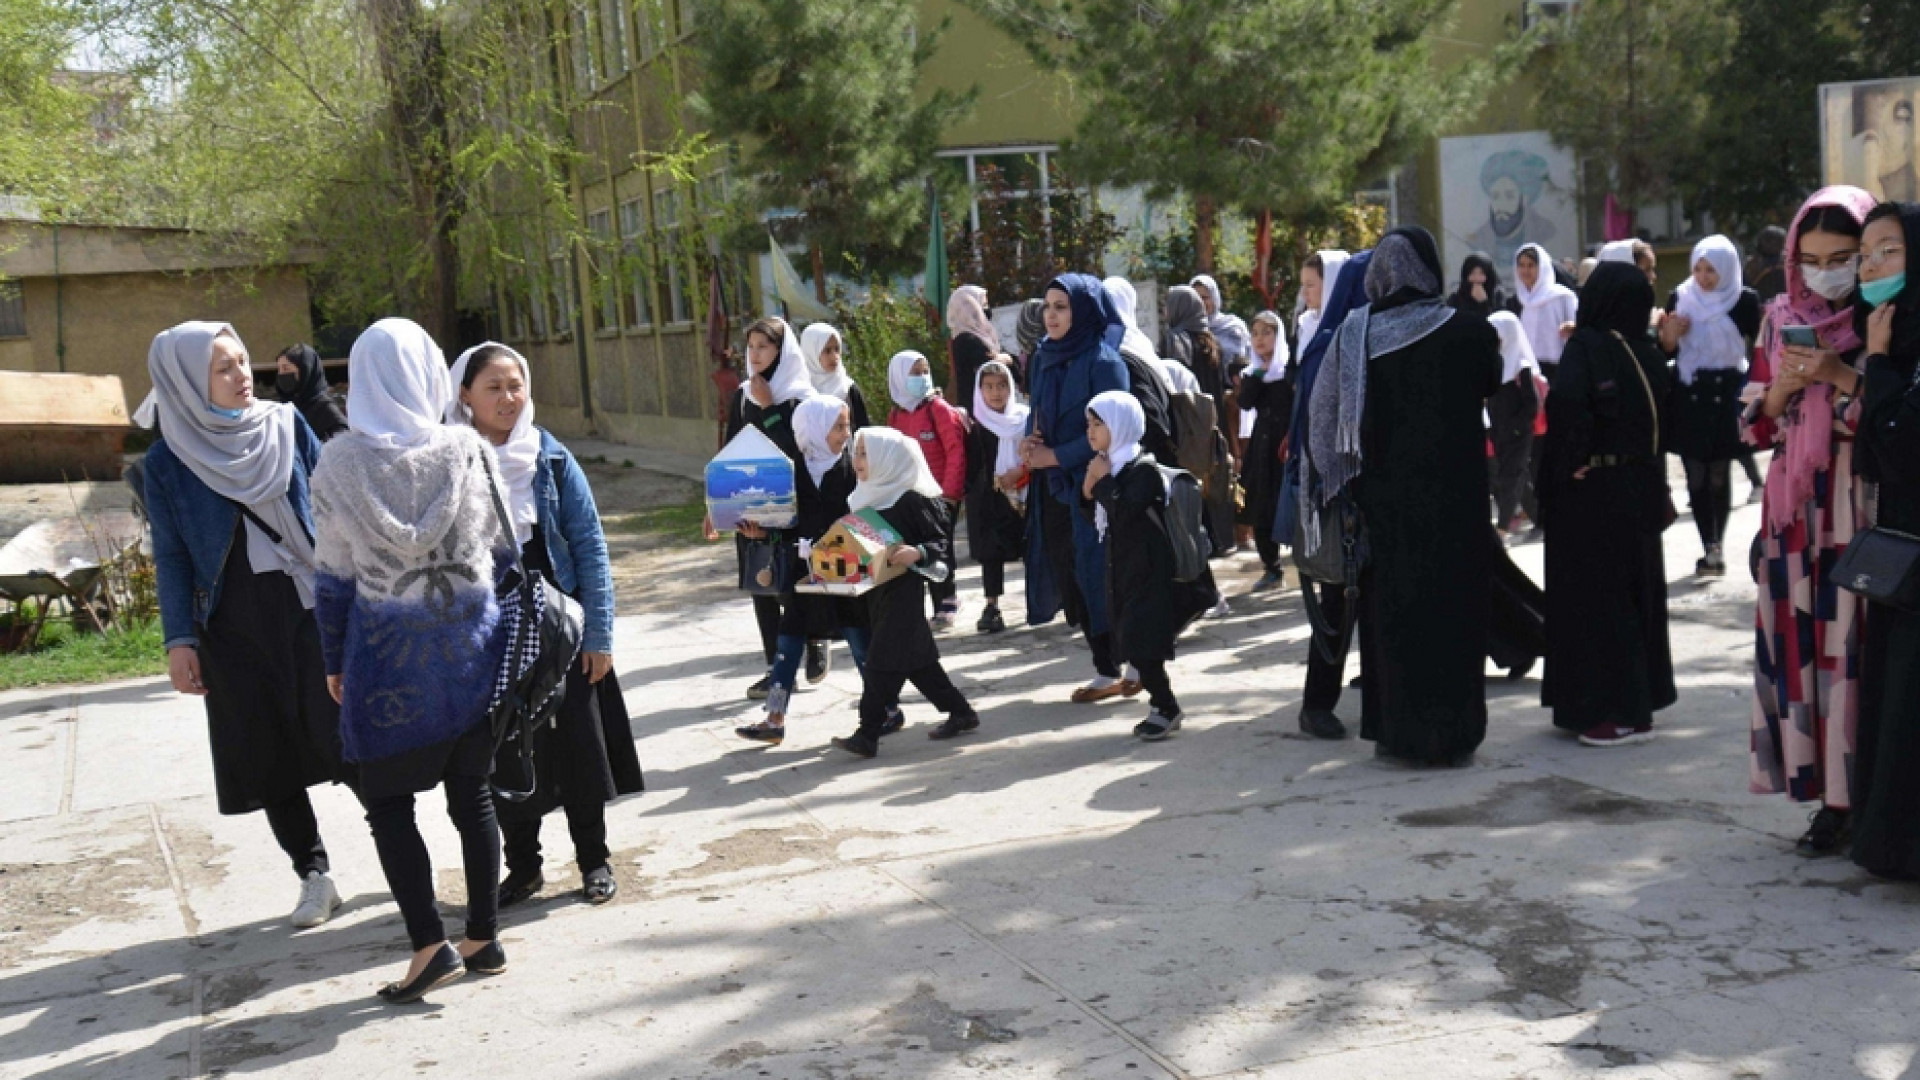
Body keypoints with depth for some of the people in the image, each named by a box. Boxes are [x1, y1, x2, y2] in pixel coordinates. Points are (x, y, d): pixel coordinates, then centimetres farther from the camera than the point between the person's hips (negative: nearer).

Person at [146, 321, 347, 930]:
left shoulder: (286, 425, 2)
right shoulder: (169, 461, -1)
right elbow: (171, 557, 3)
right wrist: (179, 641, -2)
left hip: (310, 606, 0)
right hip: (234, 626, 0)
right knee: (267, 755, 6)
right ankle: (314, 876, 18)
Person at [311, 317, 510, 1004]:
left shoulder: (338, 464, -7)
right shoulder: (470, 451, -3)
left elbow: (333, 574, -2)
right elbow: (503, 551, 3)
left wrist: (334, 662, 8)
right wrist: (505, 633, 16)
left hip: (388, 651, -2)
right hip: (473, 640, 3)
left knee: (387, 799, 8)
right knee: (471, 793, 12)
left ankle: (430, 945, -2)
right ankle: (484, 939, 17)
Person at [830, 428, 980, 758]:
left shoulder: (913, 499, -13)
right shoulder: (867, 496, 11)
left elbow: (942, 540, -14)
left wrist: (917, 552, -30)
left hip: (903, 588, -8)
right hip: (873, 589, 8)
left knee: (881, 661, -9)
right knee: (917, 659, 13)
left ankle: (868, 733, -5)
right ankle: (960, 712, 24)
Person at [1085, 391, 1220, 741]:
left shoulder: (1143, 468, -15)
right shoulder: (1111, 465, 10)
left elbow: (1125, 511, -29)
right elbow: (1098, 519, 15)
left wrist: (1103, 480, -17)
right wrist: (1089, 490, -2)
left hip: (1150, 571, -9)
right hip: (1124, 570, 9)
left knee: (1141, 643, -8)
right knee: (1130, 642, 11)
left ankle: (1166, 708, 7)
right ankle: (1161, 704, 23)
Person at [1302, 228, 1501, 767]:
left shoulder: (1353, 333, -6)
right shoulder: (1467, 332, -9)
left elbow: (1322, 415, -2)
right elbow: (1491, 385, 9)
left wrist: (1336, 482, 7)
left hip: (1382, 494, 2)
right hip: (1452, 494, -2)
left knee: (1389, 603, 11)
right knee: (1451, 601, 7)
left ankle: (1394, 728, 18)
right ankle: (1450, 731, 10)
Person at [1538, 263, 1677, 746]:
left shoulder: (1585, 346, -15)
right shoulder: (1648, 353, 5)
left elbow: (1567, 401, -29)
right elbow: (1664, 417, 6)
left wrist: (1570, 463, -18)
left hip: (1591, 492, -7)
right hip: (1640, 489, 7)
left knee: (1595, 597, 1)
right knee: (1637, 591, 15)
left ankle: (1617, 712, 4)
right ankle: (1641, 698, 25)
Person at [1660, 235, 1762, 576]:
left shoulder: (1745, 301, -3)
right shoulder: (1679, 298, 4)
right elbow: (1666, 352, 8)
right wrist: (1668, 336, -13)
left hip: (1726, 395, -2)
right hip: (1688, 397, 2)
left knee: (1719, 476, 3)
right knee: (1696, 477, -1)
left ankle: (1716, 547, 11)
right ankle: (1710, 548, 5)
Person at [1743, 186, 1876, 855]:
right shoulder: (1781, 319, 12)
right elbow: (1754, 423, 13)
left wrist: (1840, 377, -16)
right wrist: (1784, 387, -6)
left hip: (1863, 508, -4)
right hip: (1796, 511, 4)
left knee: (1853, 643, -7)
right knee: (1802, 645, 1)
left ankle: (1863, 793, 1)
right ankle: (1832, 797, 9)